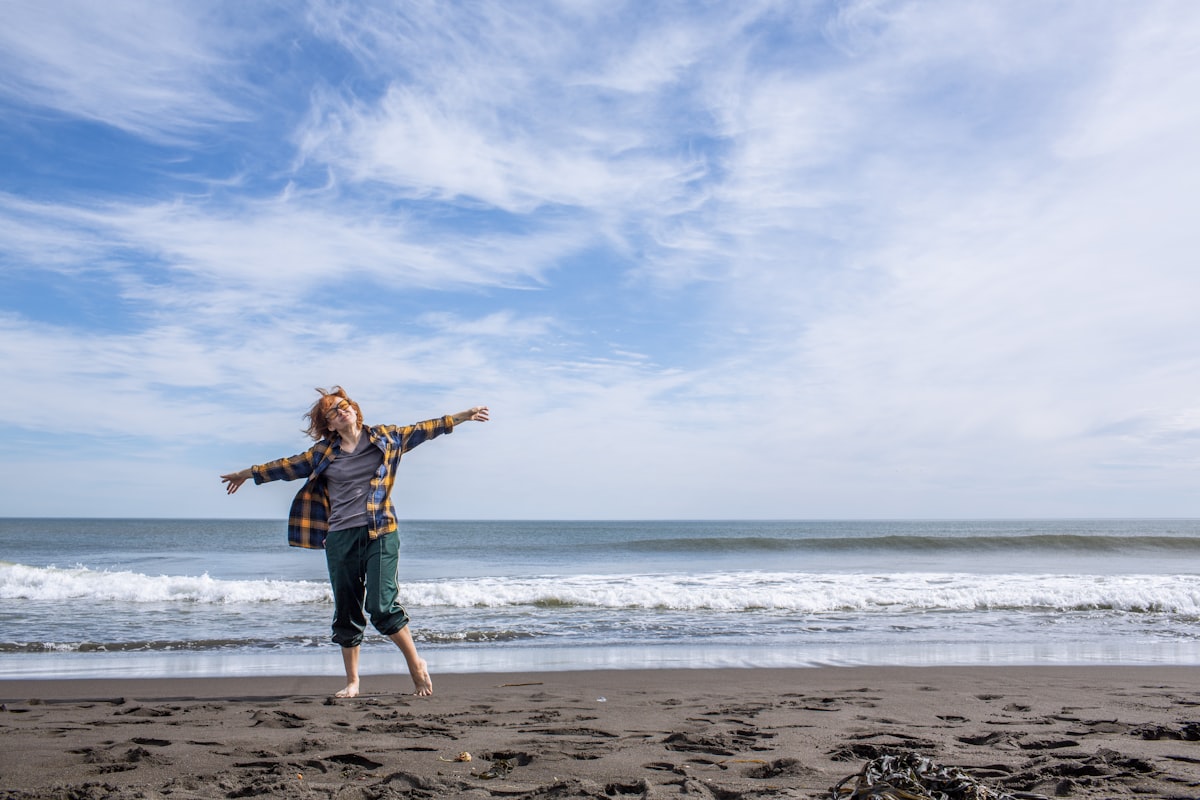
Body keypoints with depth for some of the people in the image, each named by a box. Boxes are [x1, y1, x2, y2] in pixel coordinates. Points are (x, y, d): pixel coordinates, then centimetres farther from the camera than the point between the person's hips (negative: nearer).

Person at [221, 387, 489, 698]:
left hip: (380, 534, -3)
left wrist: (462, 416, 8)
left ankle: (416, 665, 9)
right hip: (340, 538, 3)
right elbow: (288, 466, 21)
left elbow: (421, 430, 10)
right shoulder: (323, 452, 9)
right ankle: (352, 682, 23)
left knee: (382, 605, -11)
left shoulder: (385, 438, 6)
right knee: (346, 612, 10)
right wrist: (249, 473, 29)